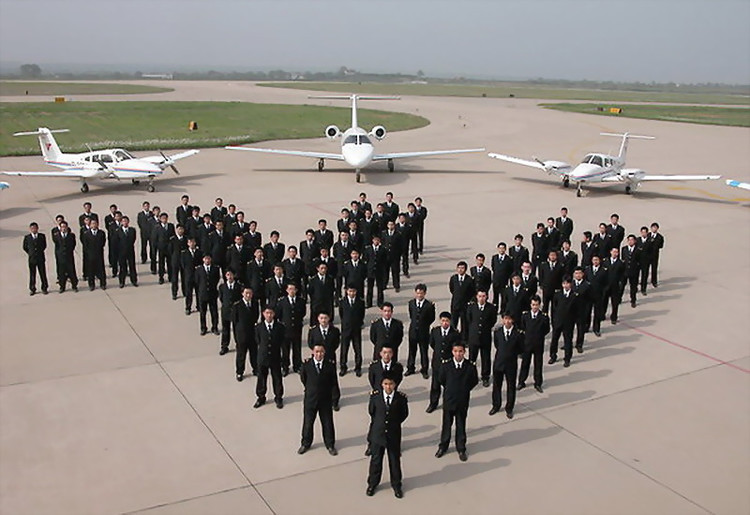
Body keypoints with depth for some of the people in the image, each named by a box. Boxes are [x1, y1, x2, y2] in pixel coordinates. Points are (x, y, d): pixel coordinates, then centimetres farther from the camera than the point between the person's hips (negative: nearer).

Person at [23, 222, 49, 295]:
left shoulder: (42, 236, -1)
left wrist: (40, 252, 8)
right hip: (31, 259, 0)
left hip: (41, 258, 0)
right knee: (32, 274, 6)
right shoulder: (27, 237, -2)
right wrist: (30, 253, 6)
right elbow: (25, 247, 8)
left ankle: (44, 288, 17)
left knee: (43, 274, 6)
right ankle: (32, 289, 17)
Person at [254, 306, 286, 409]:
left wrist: (275, 347, -1)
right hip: (262, 355, 0)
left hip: (275, 356, 0)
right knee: (261, 377, 11)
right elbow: (258, 340, 5)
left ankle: (278, 398, 25)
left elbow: (282, 340, 4)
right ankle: (261, 397, 27)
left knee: (277, 378, 10)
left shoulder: (279, 326, -5)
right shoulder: (258, 326, -5)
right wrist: (263, 347, 2)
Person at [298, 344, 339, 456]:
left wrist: (330, 393, -1)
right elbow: (303, 378, 6)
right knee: (307, 422, 14)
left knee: (327, 423, 12)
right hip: (310, 399, 0)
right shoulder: (306, 364, -12)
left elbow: (334, 382, 0)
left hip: (326, 399, 0)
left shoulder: (330, 365, -12)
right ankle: (306, 444, 34)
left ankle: (330, 445, 30)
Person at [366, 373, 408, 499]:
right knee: (375, 460, 16)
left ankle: (396, 485, 32)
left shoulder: (401, 398, -13)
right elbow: (371, 411, 4)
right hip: (377, 433, 1)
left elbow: (404, 414, 2)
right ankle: (372, 484, 35)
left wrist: (394, 423, 4)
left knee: (395, 461, 14)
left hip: (394, 435, 0)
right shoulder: (375, 396, -12)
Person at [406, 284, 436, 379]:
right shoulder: (411, 303, -2)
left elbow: (432, 318, -2)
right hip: (413, 331, 3)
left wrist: (424, 325, 0)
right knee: (412, 351, 15)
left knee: (424, 352, 8)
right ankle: (410, 368, 30)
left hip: (424, 332, -3)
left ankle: (424, 370, 22)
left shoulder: (429, 305, -13)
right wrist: (415, 323, 9)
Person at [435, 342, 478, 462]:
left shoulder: (470, 366, -12)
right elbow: (441, 380, 4)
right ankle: (443, 446, 31)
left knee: (461, 426, 13)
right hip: (448, 400, 0)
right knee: (446, 424, 14)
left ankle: (461, 449, 27)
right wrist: (450, 389, 5)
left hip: (462, 402, 0)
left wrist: (465, 389, 0)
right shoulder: (445, 366, -11)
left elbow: (474, 381, 1)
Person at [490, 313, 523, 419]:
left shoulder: (518, 333, -12)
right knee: (496, 386, 15)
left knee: (511, 387, 12)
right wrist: (503, 352, 2)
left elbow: (521, 349, -3)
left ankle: (509, 408, 29)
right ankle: (496, 405, 34)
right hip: (498, 362, 2)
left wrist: (512, 353, -5)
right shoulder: (497, 331, -4)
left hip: (511, 364, -2)